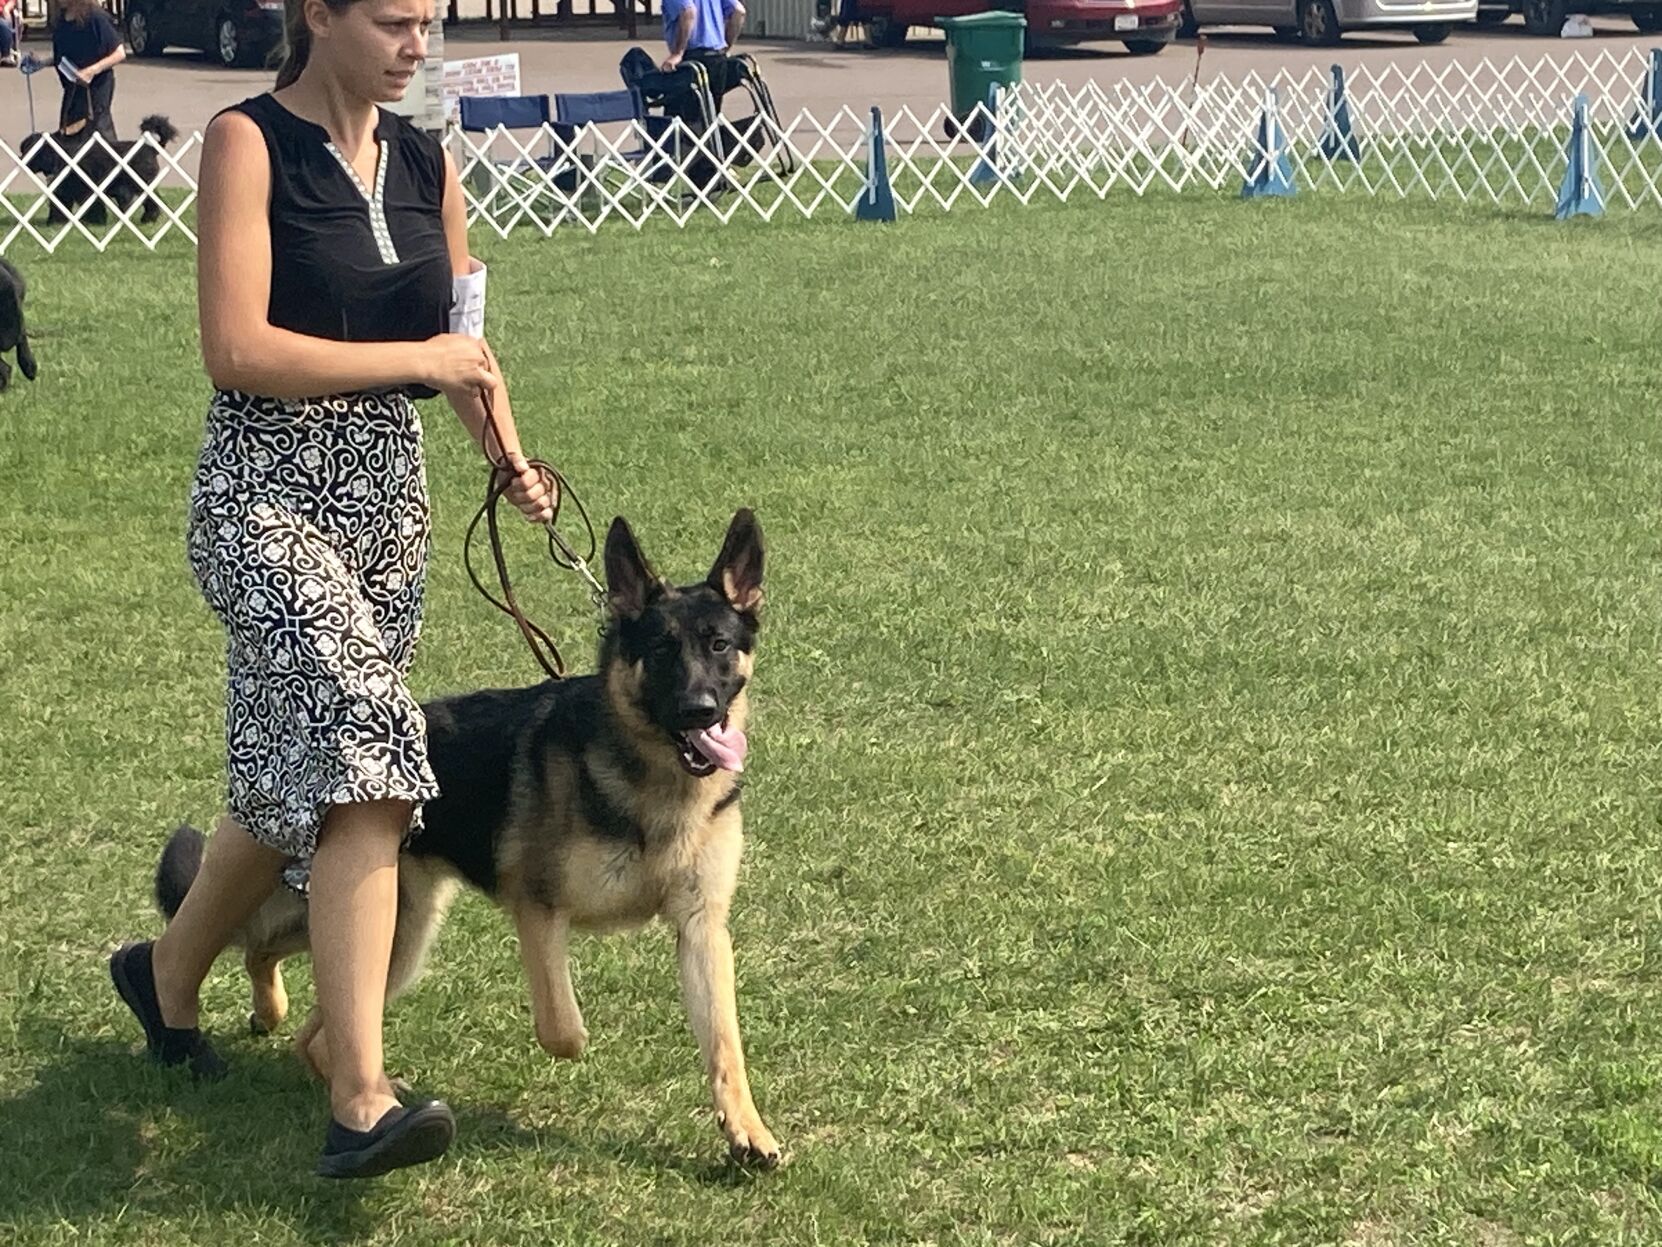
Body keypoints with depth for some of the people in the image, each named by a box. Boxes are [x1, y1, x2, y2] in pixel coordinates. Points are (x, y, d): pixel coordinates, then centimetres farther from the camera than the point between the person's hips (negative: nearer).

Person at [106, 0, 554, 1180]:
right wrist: (413, 359, -14)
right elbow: (236, 349, -17)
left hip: (391, 493, 7)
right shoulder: (248, 142, -10)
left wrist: (513, 460, -2)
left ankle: (169, 974, 40)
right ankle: (360, 1100, -22)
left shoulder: (426, 164, 9)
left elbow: (462, 342, 15)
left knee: (302, 772, 14)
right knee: (363, 754, -21)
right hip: (268, 492, -7)